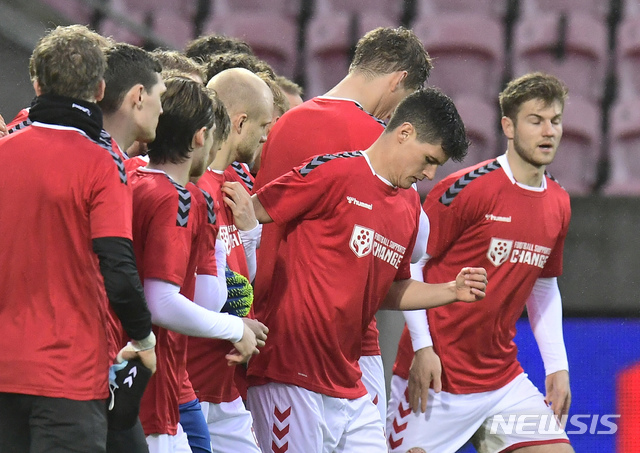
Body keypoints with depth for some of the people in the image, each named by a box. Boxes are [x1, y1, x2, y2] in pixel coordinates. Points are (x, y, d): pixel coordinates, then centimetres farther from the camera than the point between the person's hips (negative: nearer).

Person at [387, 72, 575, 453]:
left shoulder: (558, 205, 8)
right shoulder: (466, 189, -13)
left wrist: (558, 367, 12)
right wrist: (422, 348, -16)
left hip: (504, 379, 6)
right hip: (436, 377, -6)